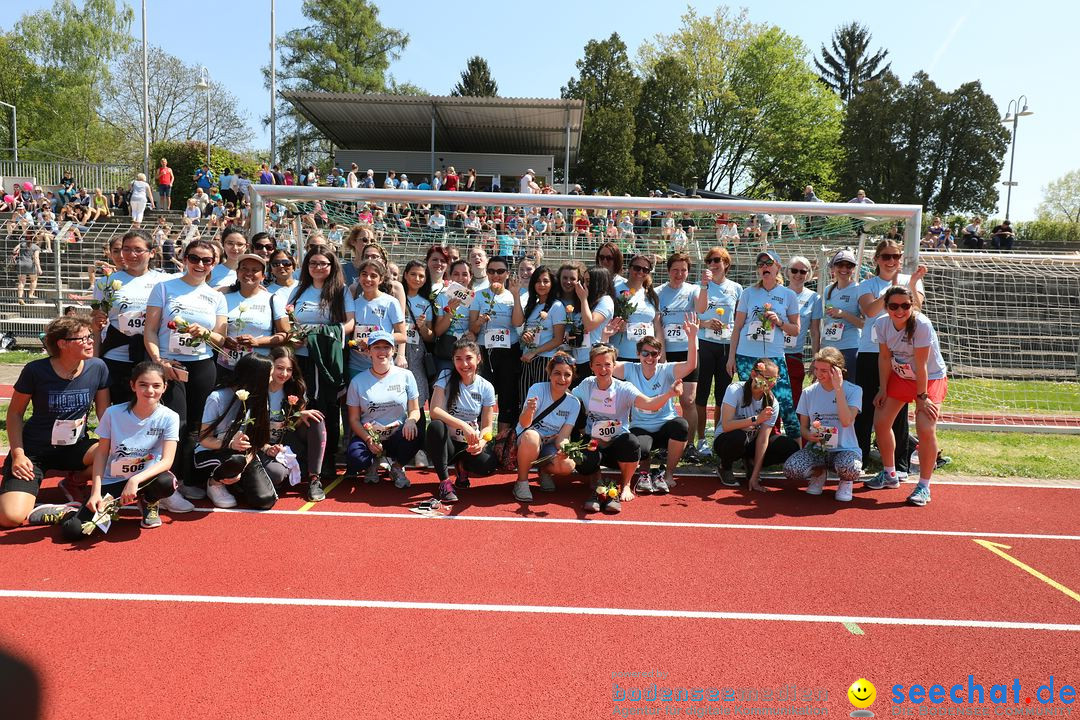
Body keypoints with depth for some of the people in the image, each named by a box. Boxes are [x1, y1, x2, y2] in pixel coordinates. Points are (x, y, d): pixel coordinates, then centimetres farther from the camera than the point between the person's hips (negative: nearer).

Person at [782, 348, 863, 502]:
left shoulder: (853, 390, -6)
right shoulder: (809, 392, 3)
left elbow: (846, 421, -22)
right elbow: (803, 427, 8)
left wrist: (838, 388, -20)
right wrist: (809, 435, -17)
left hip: (844, 449, -2)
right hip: (816, 449, 2)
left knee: (849, 468, -39)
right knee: (790, 469, -29)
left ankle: (846, 481, 3)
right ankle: (818, 473, 8)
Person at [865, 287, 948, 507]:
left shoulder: (922, 325, -29)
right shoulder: (882, 324, -13)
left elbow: (920, 365, -26)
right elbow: (884, 357, -2)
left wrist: (922, 396, -21)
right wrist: (883, 389, -3)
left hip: (931, 378, -6)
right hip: (899, 376, 6)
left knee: (926, 429, -21)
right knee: (880, 422, 4)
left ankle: (924, 486, -5)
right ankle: (889, 475, 25)